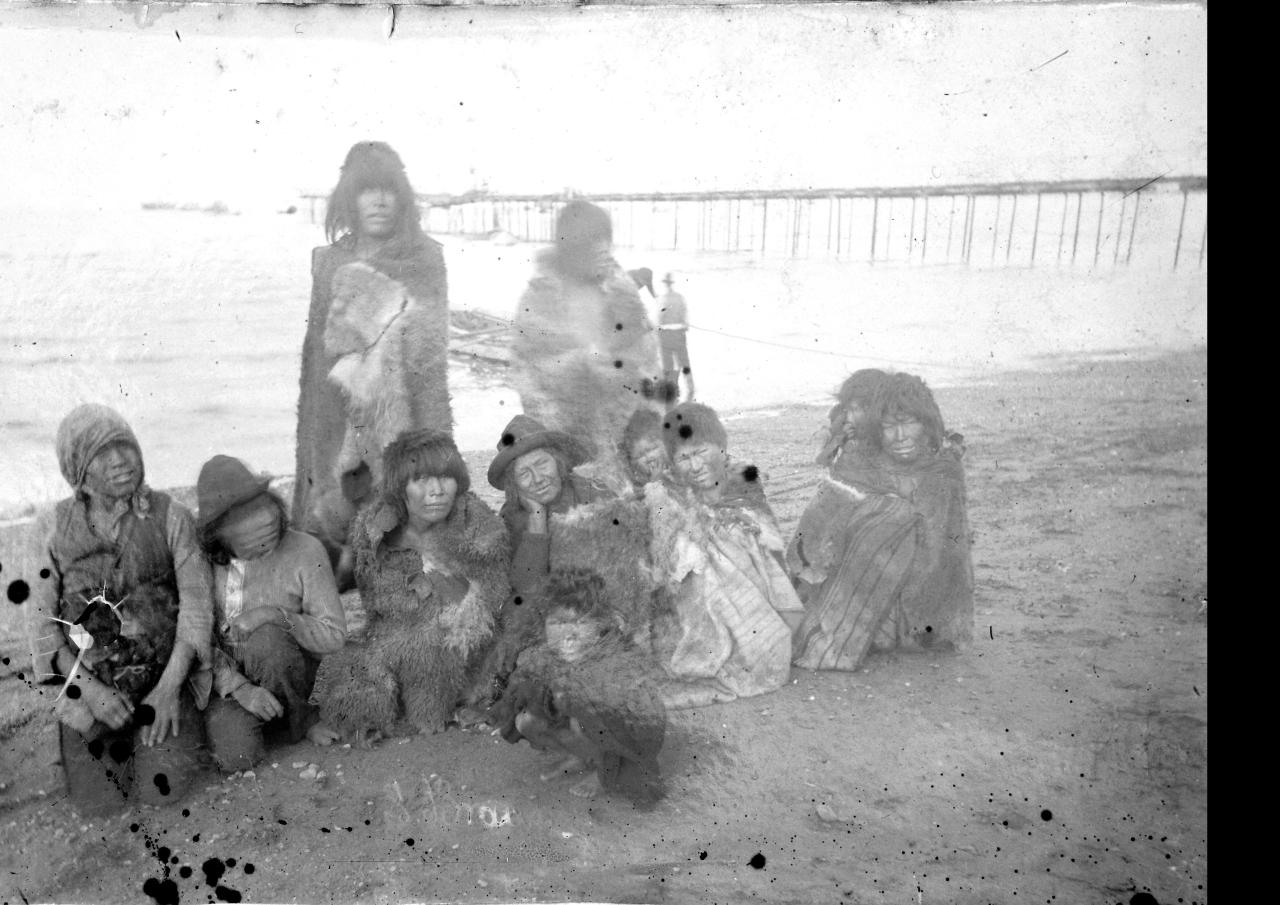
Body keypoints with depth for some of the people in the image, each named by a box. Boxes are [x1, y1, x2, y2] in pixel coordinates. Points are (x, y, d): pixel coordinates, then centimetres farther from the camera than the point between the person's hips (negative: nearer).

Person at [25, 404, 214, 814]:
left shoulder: (169, 515, -10)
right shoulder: (59, 524, -4)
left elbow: (196, 600, -11)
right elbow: (42, 616, -3)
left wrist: (170, 686, -19)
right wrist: (89, 689, -15)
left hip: (164, 669, -1)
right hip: (89, 677, 2)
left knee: (161, 789, -13)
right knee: (96, 800, -7)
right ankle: (121, 733, 24)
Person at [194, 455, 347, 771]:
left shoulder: (305, 550, -14)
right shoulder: (204, 560, -10)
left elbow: (334, 634, -11)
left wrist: (274, 615, -25)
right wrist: (240, 688, -23)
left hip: (286, 671, -1)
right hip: (227, 676, 1)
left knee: (266, 639, -33)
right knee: (235, 756, -23)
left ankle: (296, 719, -6)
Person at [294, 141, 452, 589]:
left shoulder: (426, 258, 2)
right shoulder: (331, 261, 12)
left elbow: (429, 347, -5)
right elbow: (318, 347, 15)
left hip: (403, 404, -3)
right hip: (337, 412, 3)